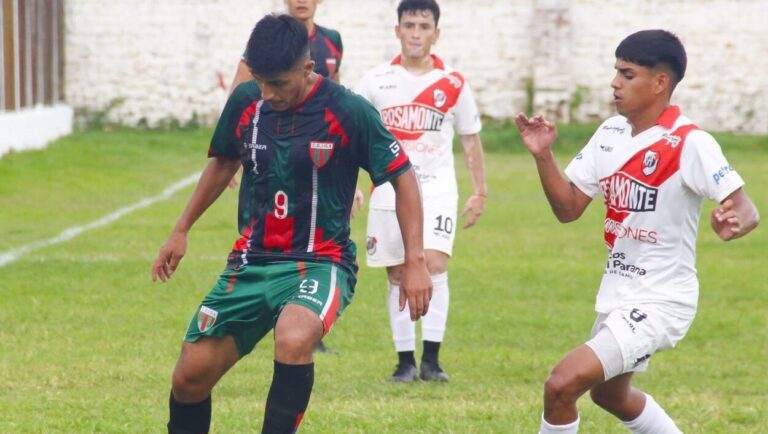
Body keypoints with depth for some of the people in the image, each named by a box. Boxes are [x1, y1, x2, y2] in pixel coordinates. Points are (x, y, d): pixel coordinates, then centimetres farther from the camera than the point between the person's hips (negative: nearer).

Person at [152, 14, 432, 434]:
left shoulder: (349, 112, -14)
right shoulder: (245, 101, -2)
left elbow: (403, 177, -5)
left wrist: (415, 262, -10)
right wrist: (181, 230, 20)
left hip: (319, 262, -5)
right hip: (251, 262, 5)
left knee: (292, 340, -36)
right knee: (190, 375, 0)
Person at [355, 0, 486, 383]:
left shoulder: (453, 84, 1)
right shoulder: (377, 81, 3)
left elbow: (470, 138, 10)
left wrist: (479, 192, 9)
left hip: (437, 190, -2)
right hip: (389, 191, 2)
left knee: (434, 265, -18)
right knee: (398, 277, 3)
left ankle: (431, 358, -16)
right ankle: (405, 360, 11)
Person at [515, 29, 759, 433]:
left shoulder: (689, 143, -20)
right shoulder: (610, 133, 3)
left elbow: (747, 211, -22)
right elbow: (568, 209, 5)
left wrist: (732, 225, -45)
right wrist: (543, 156, -10)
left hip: (660, 301, -9)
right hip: (617, 294, 9)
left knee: (562, 384, -21)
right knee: (609, 394, 29)